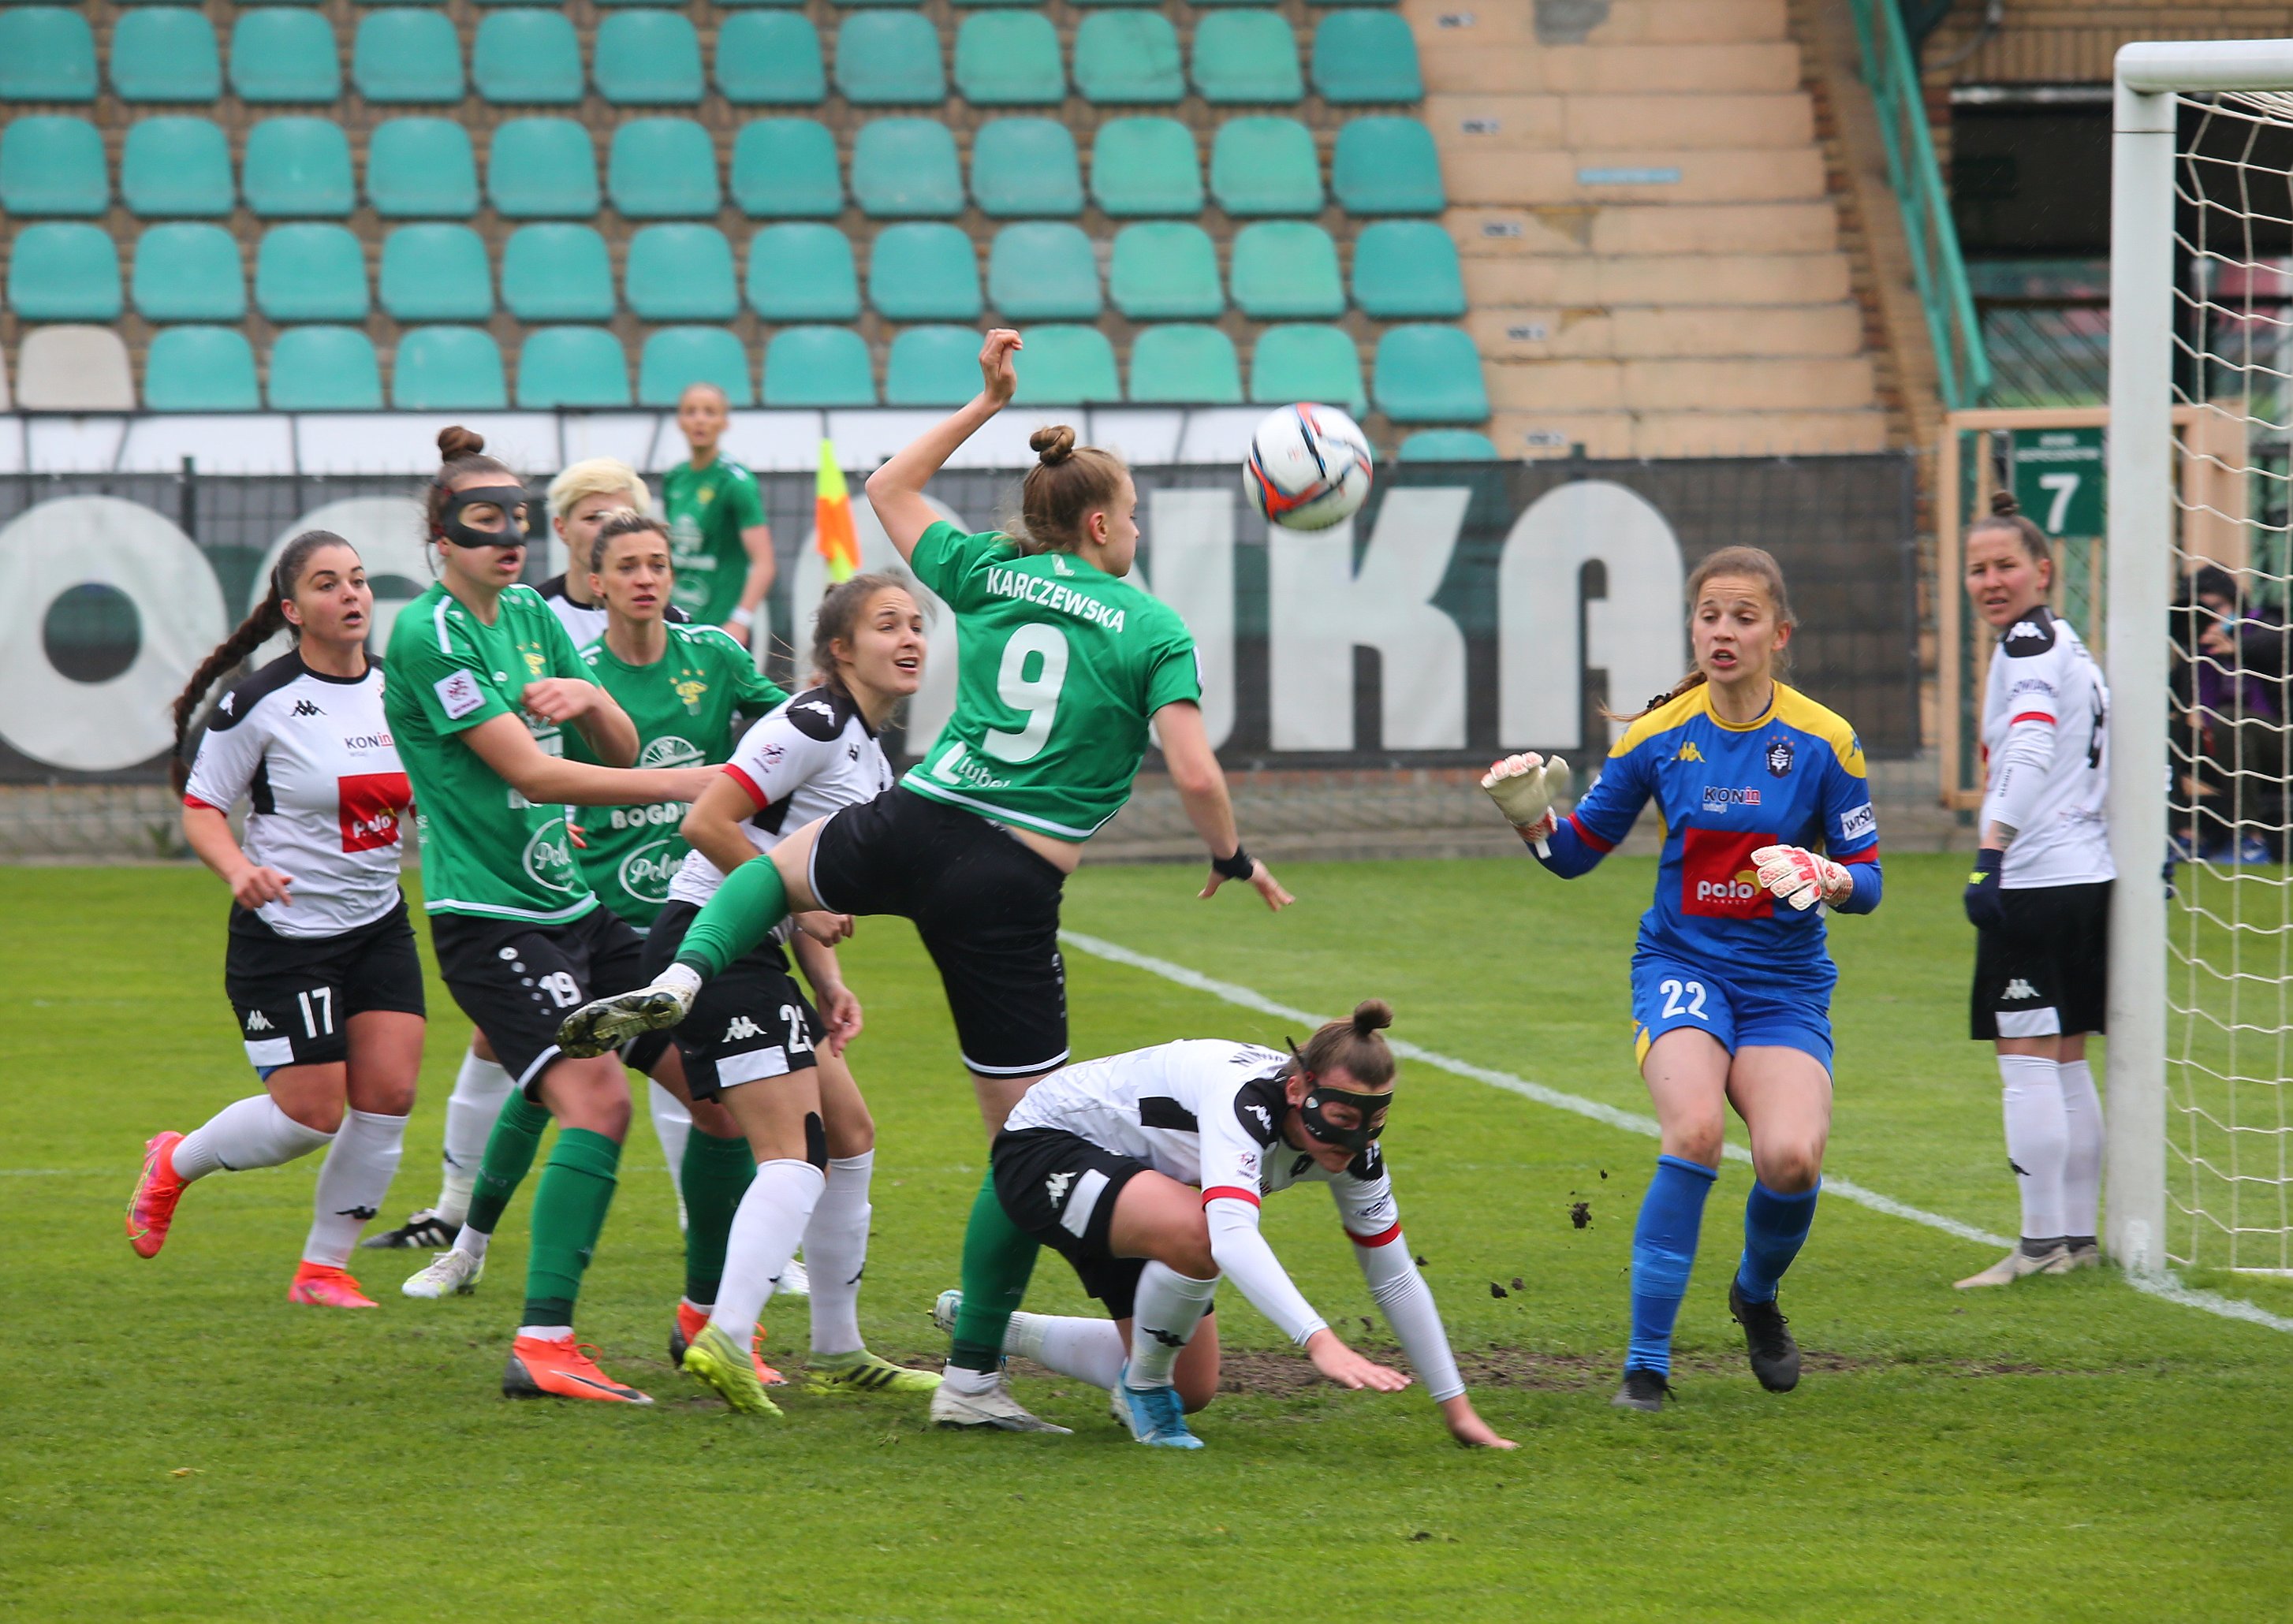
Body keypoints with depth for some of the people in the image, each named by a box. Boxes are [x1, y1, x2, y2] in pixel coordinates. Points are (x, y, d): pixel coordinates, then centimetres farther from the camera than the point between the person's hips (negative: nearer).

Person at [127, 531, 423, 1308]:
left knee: (388, 1095, -5)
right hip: (284, 934, -5)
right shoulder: (259, 704, -13)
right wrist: (238, 868, -25)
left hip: (379, 928, 5)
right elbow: (201, 809, -6)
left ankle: (324, 1269, 10)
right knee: (310, 1114, -7)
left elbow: (427, 795, 19)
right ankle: (174, 1163, 22)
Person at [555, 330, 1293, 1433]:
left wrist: (986, 402, 33)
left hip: (911, 832, 4)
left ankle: (678, 980, 7)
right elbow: (1193, 773, -11)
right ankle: (972, 1378, 3)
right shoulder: (1150, 627, -2)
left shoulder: (988, 577, 10)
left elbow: (889, 492, 29)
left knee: (776, 865, 38)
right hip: (1011, 890, -4)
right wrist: (1232, 858, 8)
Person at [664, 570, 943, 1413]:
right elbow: (706, 823, -19)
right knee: (795, 1155, -19)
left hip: (754, 958, 10)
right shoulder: (815, 725, -13)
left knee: (850, 1137, 15)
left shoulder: (869, 755, 18)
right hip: (712, 946, -10)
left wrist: (828, 985, 7)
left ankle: (837, 1355, 22)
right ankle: (725, 1337, -32)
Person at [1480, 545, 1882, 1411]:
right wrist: (1532, 818, -13)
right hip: (1681, 963, 0)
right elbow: (1577, 853, 8)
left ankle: (1757, 1293, 15)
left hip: (1784, 981, 0)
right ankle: (1645, 1363, -19)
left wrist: (1826, 880, -22)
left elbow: (1865, 878, 0)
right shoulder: (1658, 737, -2)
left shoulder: (1823, 743, -5)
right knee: (1695, 1130, -29)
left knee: (1792, 1158, -22)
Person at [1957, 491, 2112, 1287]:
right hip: (2089, 876, 10)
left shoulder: (2028, 645, -10)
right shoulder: (2069, 645, 18)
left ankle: (2043, 1241, -10)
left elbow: (2031, 755, -24)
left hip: (2037, 881, -10)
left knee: (2026, 1063, -8)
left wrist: (1991, 854, -33)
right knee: (2066, 1066, 13)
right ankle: (2079, 1236, 16)